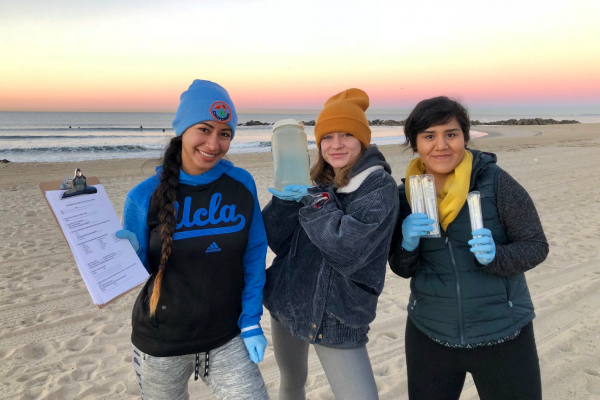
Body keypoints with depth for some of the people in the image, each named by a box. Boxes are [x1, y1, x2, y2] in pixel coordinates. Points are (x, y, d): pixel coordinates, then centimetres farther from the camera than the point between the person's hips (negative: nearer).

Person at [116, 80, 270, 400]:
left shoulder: (242, 185, -8)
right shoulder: (145, 196, -12)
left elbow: (254, 257, -2)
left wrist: (251, 322, -3)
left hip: (227, 338, 1)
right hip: (161, 343, 0)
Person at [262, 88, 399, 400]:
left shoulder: (380, 187, -14)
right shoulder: (317, 181, 2)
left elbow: (346, 250, -27)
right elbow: (278, 243, -3)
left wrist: (311, 198, -22)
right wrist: (286, 193, -16)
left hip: (338, 320, -5)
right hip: (287, 305, 6)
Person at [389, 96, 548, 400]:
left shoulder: (495, 182, -14)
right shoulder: (406, 195, -3)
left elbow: (537, 245, -8)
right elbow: (402, 269, 3)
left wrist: (495, 255, -27)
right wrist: (408, 244, -18)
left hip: (502, 335, -2)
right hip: (428, 335, 3)